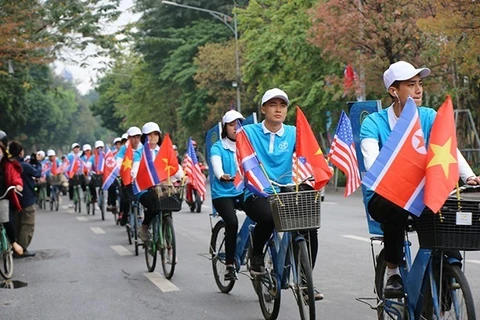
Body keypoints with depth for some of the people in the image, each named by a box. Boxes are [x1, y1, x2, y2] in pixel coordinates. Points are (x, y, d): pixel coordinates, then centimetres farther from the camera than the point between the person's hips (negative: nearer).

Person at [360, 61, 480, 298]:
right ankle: (392, 273, -16)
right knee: (397, 205, -35)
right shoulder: (373, 123, -6)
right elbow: (372, 163, -21)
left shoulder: (429, 117, 4)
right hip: (383, 196, -3)